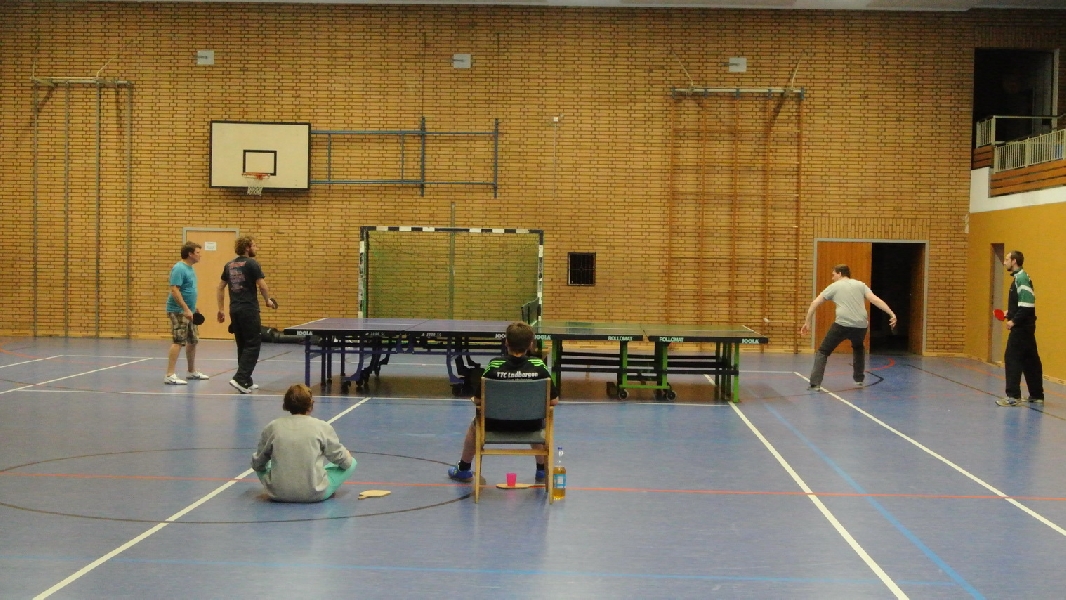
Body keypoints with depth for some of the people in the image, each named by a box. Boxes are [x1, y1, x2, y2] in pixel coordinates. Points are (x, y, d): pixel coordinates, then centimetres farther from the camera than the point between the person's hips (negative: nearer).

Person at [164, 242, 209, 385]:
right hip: (178, 311, -10)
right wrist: (186, 309, -26)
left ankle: (192, 372, 29)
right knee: (178, 342, -13)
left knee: (193, 341, 16)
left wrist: (194, 307, 22)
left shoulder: (190, 268, 14)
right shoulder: (179, 269, -16)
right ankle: (170, 375, -13)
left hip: (188, 311, 10)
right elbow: (174, 290, -23)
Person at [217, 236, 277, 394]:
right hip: (249, 310, -7)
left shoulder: (229, 265, 12)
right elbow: (262, 286, -13)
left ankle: (246, 381, 17)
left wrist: (221, 309, 20)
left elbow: (221, 287, 15)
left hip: (234, 310, 7)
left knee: (243, 345, 13)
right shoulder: (252, 263, -8)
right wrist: (268, 301, 4)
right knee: (253, 345, -3)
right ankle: (240, 379, -14)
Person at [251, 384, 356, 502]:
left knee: (264, 465, 29)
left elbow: (257, 464, 5)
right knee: (351, 463, 15)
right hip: (315, 494, -1)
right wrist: (347, 456, 23)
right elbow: (343, 460, 0)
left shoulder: (272, 427, -3)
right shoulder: (322, 427, -9)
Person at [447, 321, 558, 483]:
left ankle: (464, 470, 48)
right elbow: (554, 401, -8)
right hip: (530, 426, 1)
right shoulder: (538, 366, -13)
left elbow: (478, 400, -9)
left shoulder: (494, 365, -15)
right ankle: (542, 470, 44)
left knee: (475, 425, 34)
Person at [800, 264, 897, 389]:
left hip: (842, 324, -4)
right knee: (858, 348, 35)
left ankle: (815, 383, -4)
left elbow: (815, 303, 11)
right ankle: (859, 379, 33)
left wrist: (807, 322, 17)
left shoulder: (834, 286, 13)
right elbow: (875, 300, 6)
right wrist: (891, 314, 2)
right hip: (861, 325, 4)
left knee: (823, 351, 9)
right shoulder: (860, 285, 19)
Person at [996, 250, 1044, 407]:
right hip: (1024, 327, 10)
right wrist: (1009, 314, 13)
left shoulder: (1021, 278, -16)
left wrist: (1014, 321, -19)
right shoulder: (1019, 278, 13)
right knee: (1030, 360, 14)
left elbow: (1027, 305, -22)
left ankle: (1013, 396, -8)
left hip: (1021, 327, -10)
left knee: (1012, 358, -8)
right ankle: (1037, 395, 21)